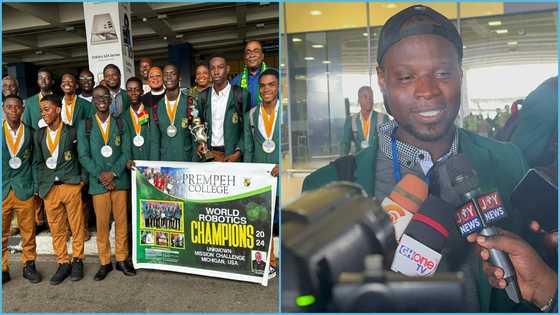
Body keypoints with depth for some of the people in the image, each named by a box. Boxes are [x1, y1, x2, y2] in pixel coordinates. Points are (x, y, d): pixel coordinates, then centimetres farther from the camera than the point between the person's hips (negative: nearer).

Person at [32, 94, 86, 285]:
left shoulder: (72, 132, -3)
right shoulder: (39, 135, 8)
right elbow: (37, 162, 10)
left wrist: (83, 178, 1)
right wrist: (38, 187, 4)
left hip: (71, 185, -3)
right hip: (50, 189, 4)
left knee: (76, 226, 5)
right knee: (56, 229, 9)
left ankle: (77, 260, 20)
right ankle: (63, 264, 20)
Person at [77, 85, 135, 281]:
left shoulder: (120, 124, 7)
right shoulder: (85, 126, 6)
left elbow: (126, 152, 1)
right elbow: (83, 156, 0)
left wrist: (113, 173, -11)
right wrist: (100, 175, -11)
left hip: (120, 180, 0)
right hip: (98, 182, 0)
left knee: (121, 221, 5)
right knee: (101, 224, 5)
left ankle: (122, 259, 18)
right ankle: (104, 262, 18)